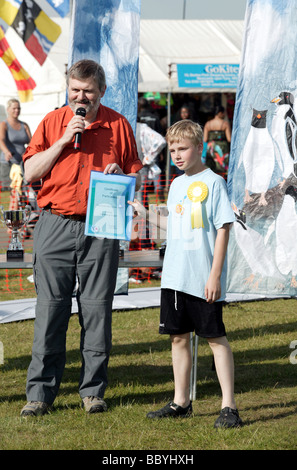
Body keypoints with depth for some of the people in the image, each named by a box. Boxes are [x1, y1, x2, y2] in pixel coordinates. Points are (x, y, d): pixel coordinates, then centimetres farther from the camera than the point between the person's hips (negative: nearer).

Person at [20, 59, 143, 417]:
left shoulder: (117, 125, 7)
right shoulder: (52, 122, 8)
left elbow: (136, 177, 12)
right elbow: (30, 172, 0)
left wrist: (120, 175, -10)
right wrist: (64, 140, -8)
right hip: (55, 224, 0)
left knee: (97, 309, 2)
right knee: (50, 308, -1)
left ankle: (93, 390, 11)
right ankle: (40, 392, 4)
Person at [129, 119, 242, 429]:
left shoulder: (213, 183, -8)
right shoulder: (176, 185, 13)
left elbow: (223, 229, -10)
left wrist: (215, 275, -14)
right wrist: (146, 215, 13)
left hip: (203, 279, -7)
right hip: (174, 276, 7)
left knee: (215, 337, -3)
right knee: (178, 336, 11)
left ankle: (229, 406, 0)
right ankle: (181, 402, 21)